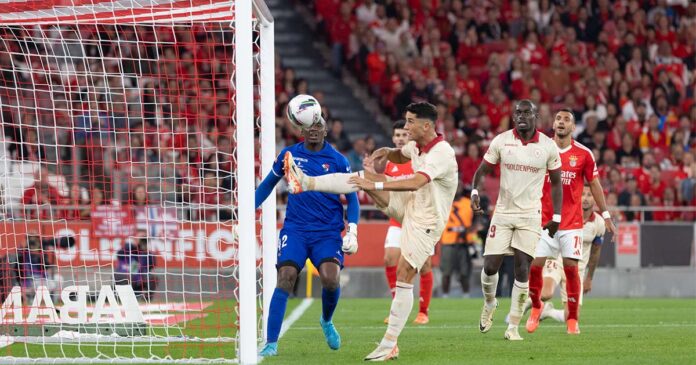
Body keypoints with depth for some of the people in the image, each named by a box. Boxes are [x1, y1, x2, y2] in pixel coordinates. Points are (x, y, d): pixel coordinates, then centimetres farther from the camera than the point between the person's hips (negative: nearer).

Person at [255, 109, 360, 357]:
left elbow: (352, 197, 6)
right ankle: (271, 343, -13)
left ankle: (326, 321, 14)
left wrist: (352, 230, -6)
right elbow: (267, 185, 19)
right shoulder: (288, 155, 5)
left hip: (328, 233, -1)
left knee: (331, 279, -20)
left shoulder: (337, 160, 1)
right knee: (286, 278, -17)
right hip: (295, 230, 1)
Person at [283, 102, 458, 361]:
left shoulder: (442, 153, -27)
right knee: (364, 177, -3)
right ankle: (306, 183, -5)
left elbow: (415, 182, -41)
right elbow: (400, 156, 26)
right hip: (410, 205, 8)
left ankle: (390, 345, -8)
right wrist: (384, 153, 2)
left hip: (426, 221, -8)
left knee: (404, 278, -12)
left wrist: (375, 185, -44)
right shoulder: (417, 145, 1)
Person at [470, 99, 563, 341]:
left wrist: (556, 217, 4)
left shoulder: (548, 146, -2)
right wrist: (475, 192, -12)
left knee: (522, 270, -5)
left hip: (530, 216, -1)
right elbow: (482, 170, 7)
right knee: (490, 266, -5)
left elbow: (556, 182, 8)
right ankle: (489, 304, 26)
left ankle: (513, 326, 2)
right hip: (503, 212, 1)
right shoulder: (501, 141, -3)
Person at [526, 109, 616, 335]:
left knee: (571, 267, -5)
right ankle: (536, 307, 19)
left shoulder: (583, 154, 0)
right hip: (544, 220, 1)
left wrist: (605, 215, 8)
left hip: (571, 222, -1)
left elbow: (594, 184, 8)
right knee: (535, 265, -6)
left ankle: (572, 319, 6)